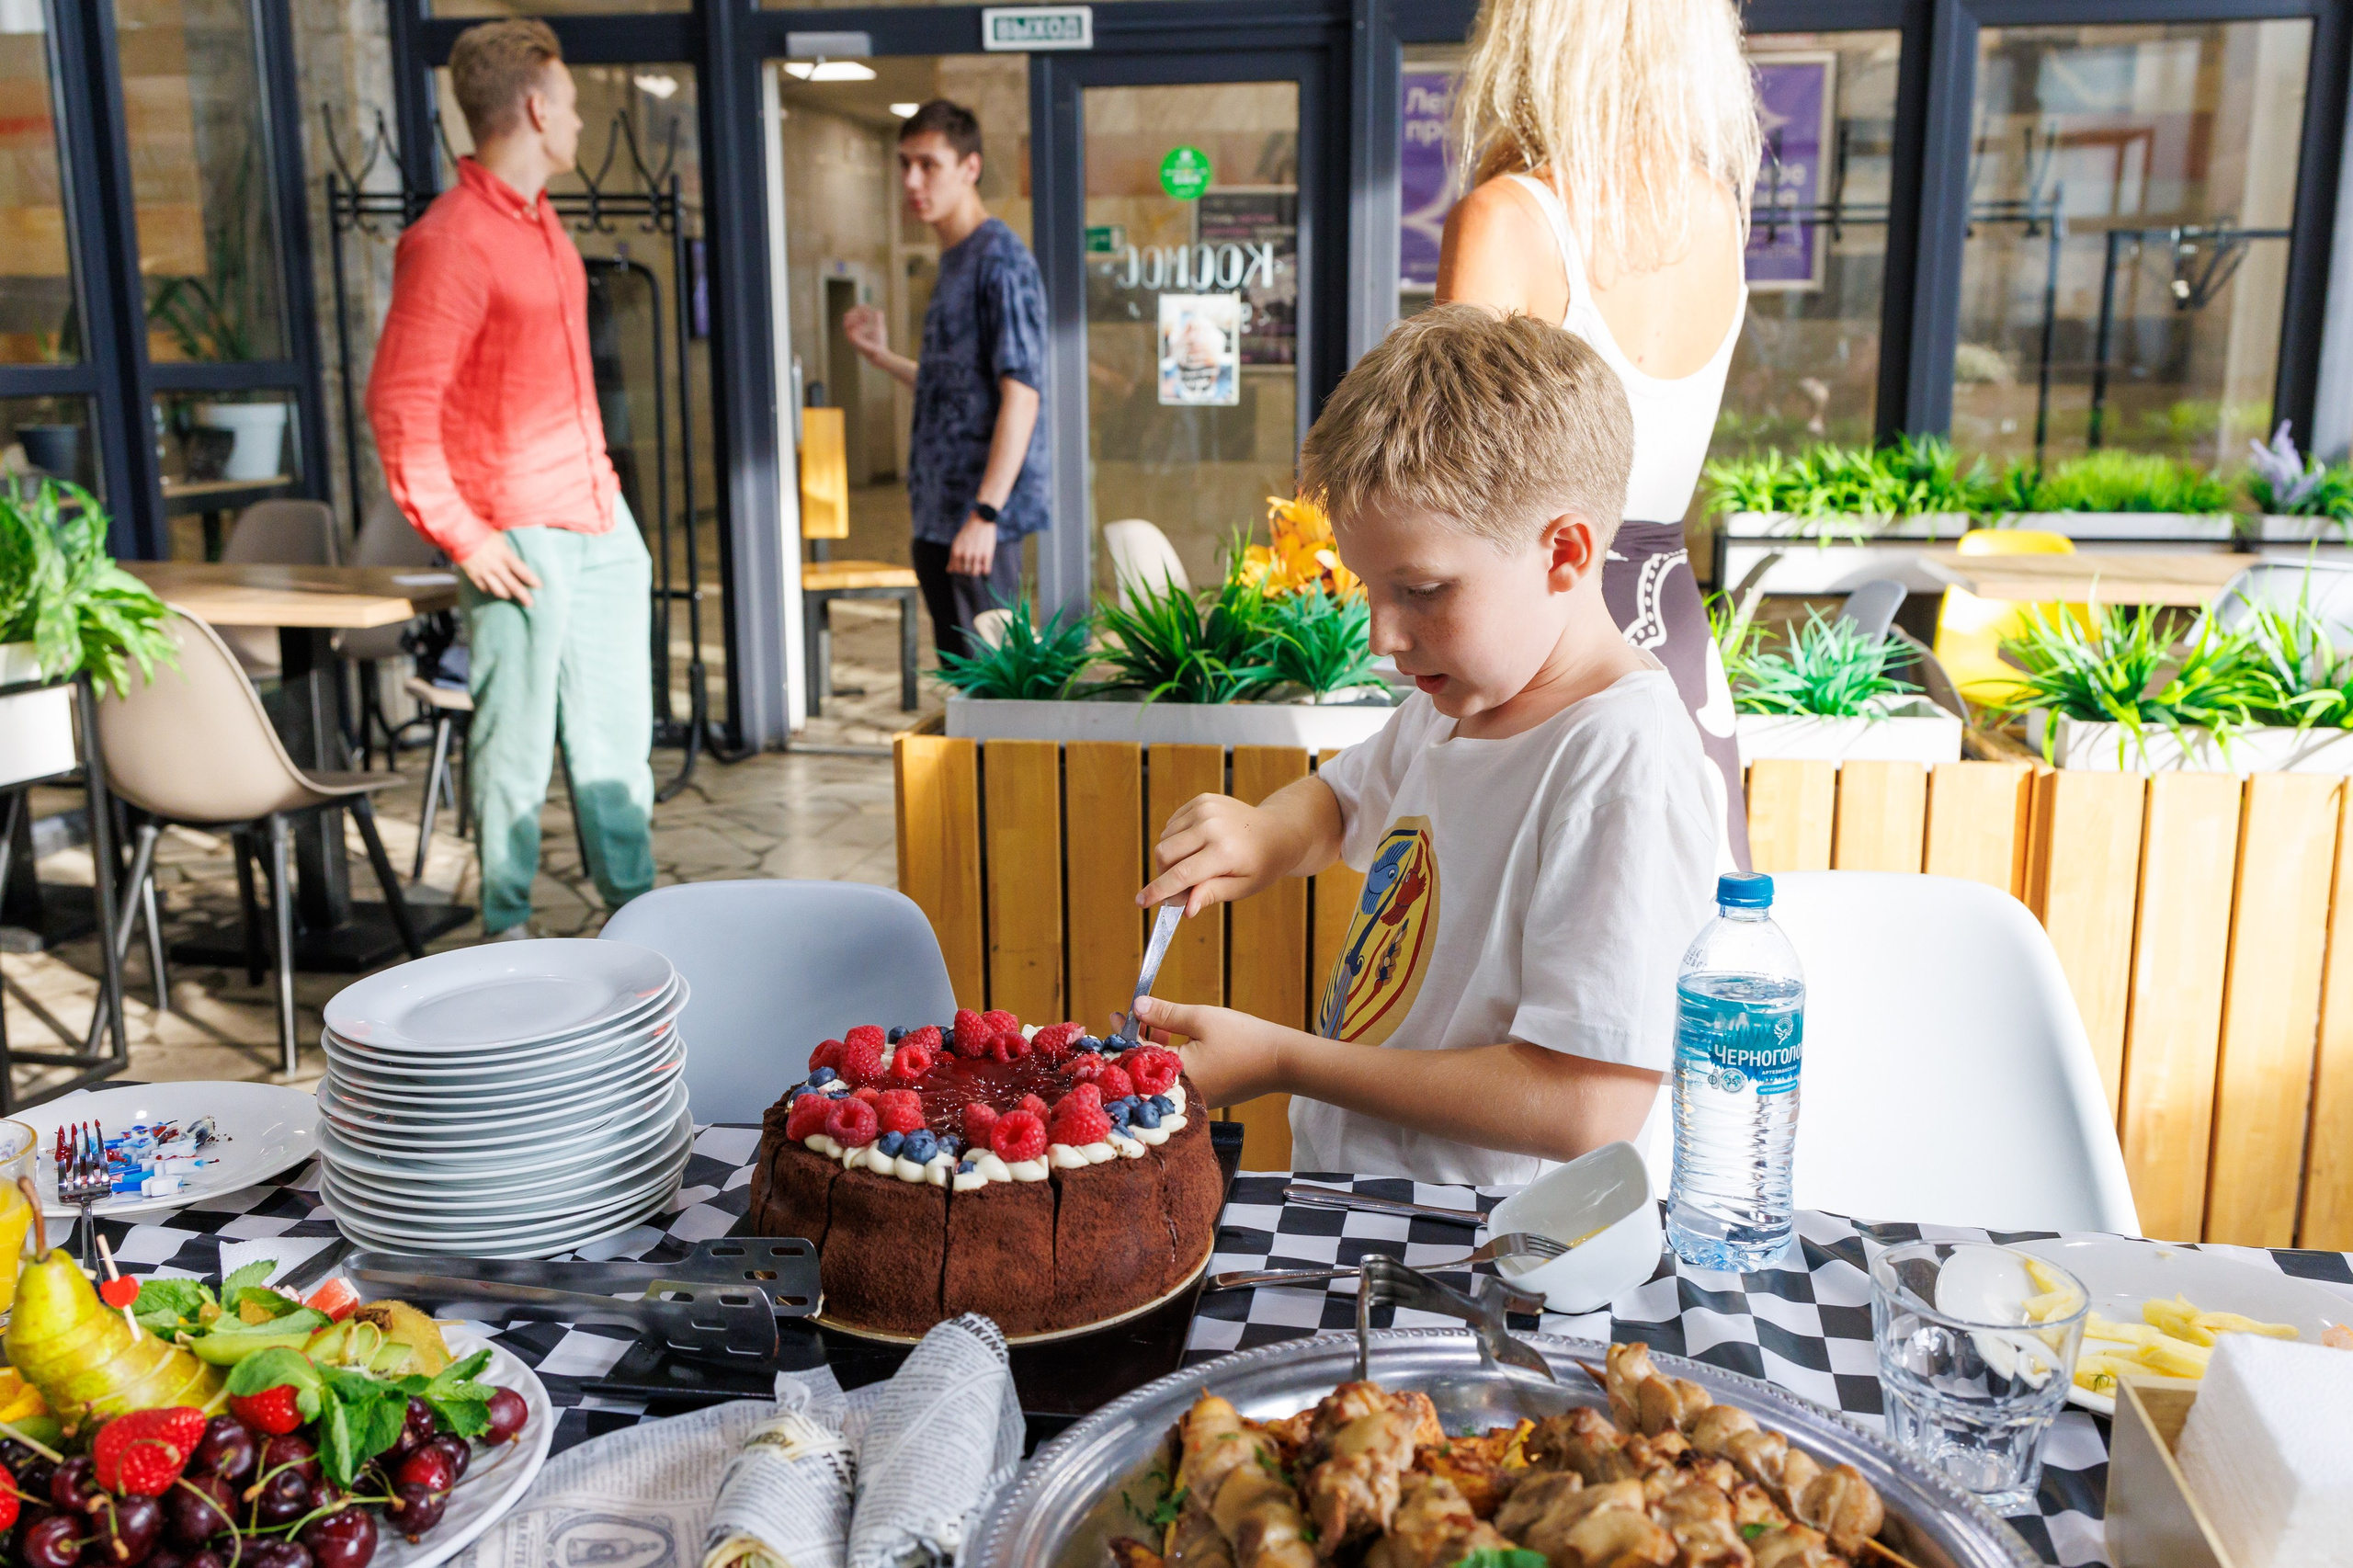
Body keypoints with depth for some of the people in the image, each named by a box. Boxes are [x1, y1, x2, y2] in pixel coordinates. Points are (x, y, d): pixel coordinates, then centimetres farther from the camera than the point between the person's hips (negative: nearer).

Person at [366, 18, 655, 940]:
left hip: (602, 521, 8)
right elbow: (398, 403, -17)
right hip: (522, 543, -8)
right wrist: (460, 537, -17)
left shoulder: (539, 219, 14)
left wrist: (598, 481, 17)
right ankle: (507, 936, 16)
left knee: (618, 728, 13)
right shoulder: (449, 240, -14)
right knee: (517, 746, 2)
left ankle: (634, 908, 24)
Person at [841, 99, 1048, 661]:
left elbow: (1020, 391, -19)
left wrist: (985, 512, -24)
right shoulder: (952, 261, 17)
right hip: (937, 512, 9)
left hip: (977, 517, -9)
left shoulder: (1000, 258, -11)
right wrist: (883, 358, 22)